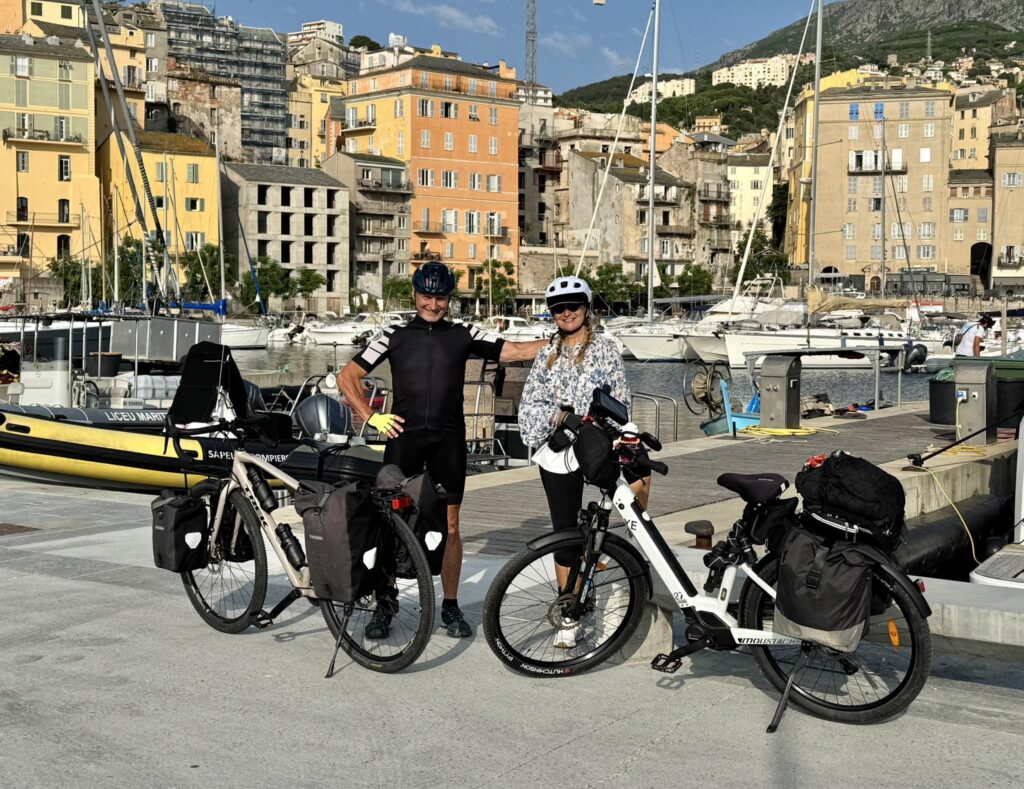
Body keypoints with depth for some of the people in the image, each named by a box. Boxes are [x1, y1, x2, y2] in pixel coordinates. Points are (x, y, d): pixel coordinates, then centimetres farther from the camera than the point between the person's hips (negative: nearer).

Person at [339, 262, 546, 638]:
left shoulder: (463, 335, 9)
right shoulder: (395, 336, 7)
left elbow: (514, 351, 2)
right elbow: (347, 377, 8)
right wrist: (371, 416, -1)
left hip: (448, 439, 1)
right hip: (404, 436, -1)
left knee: (449, 526, 5)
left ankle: (450, 606, 16)